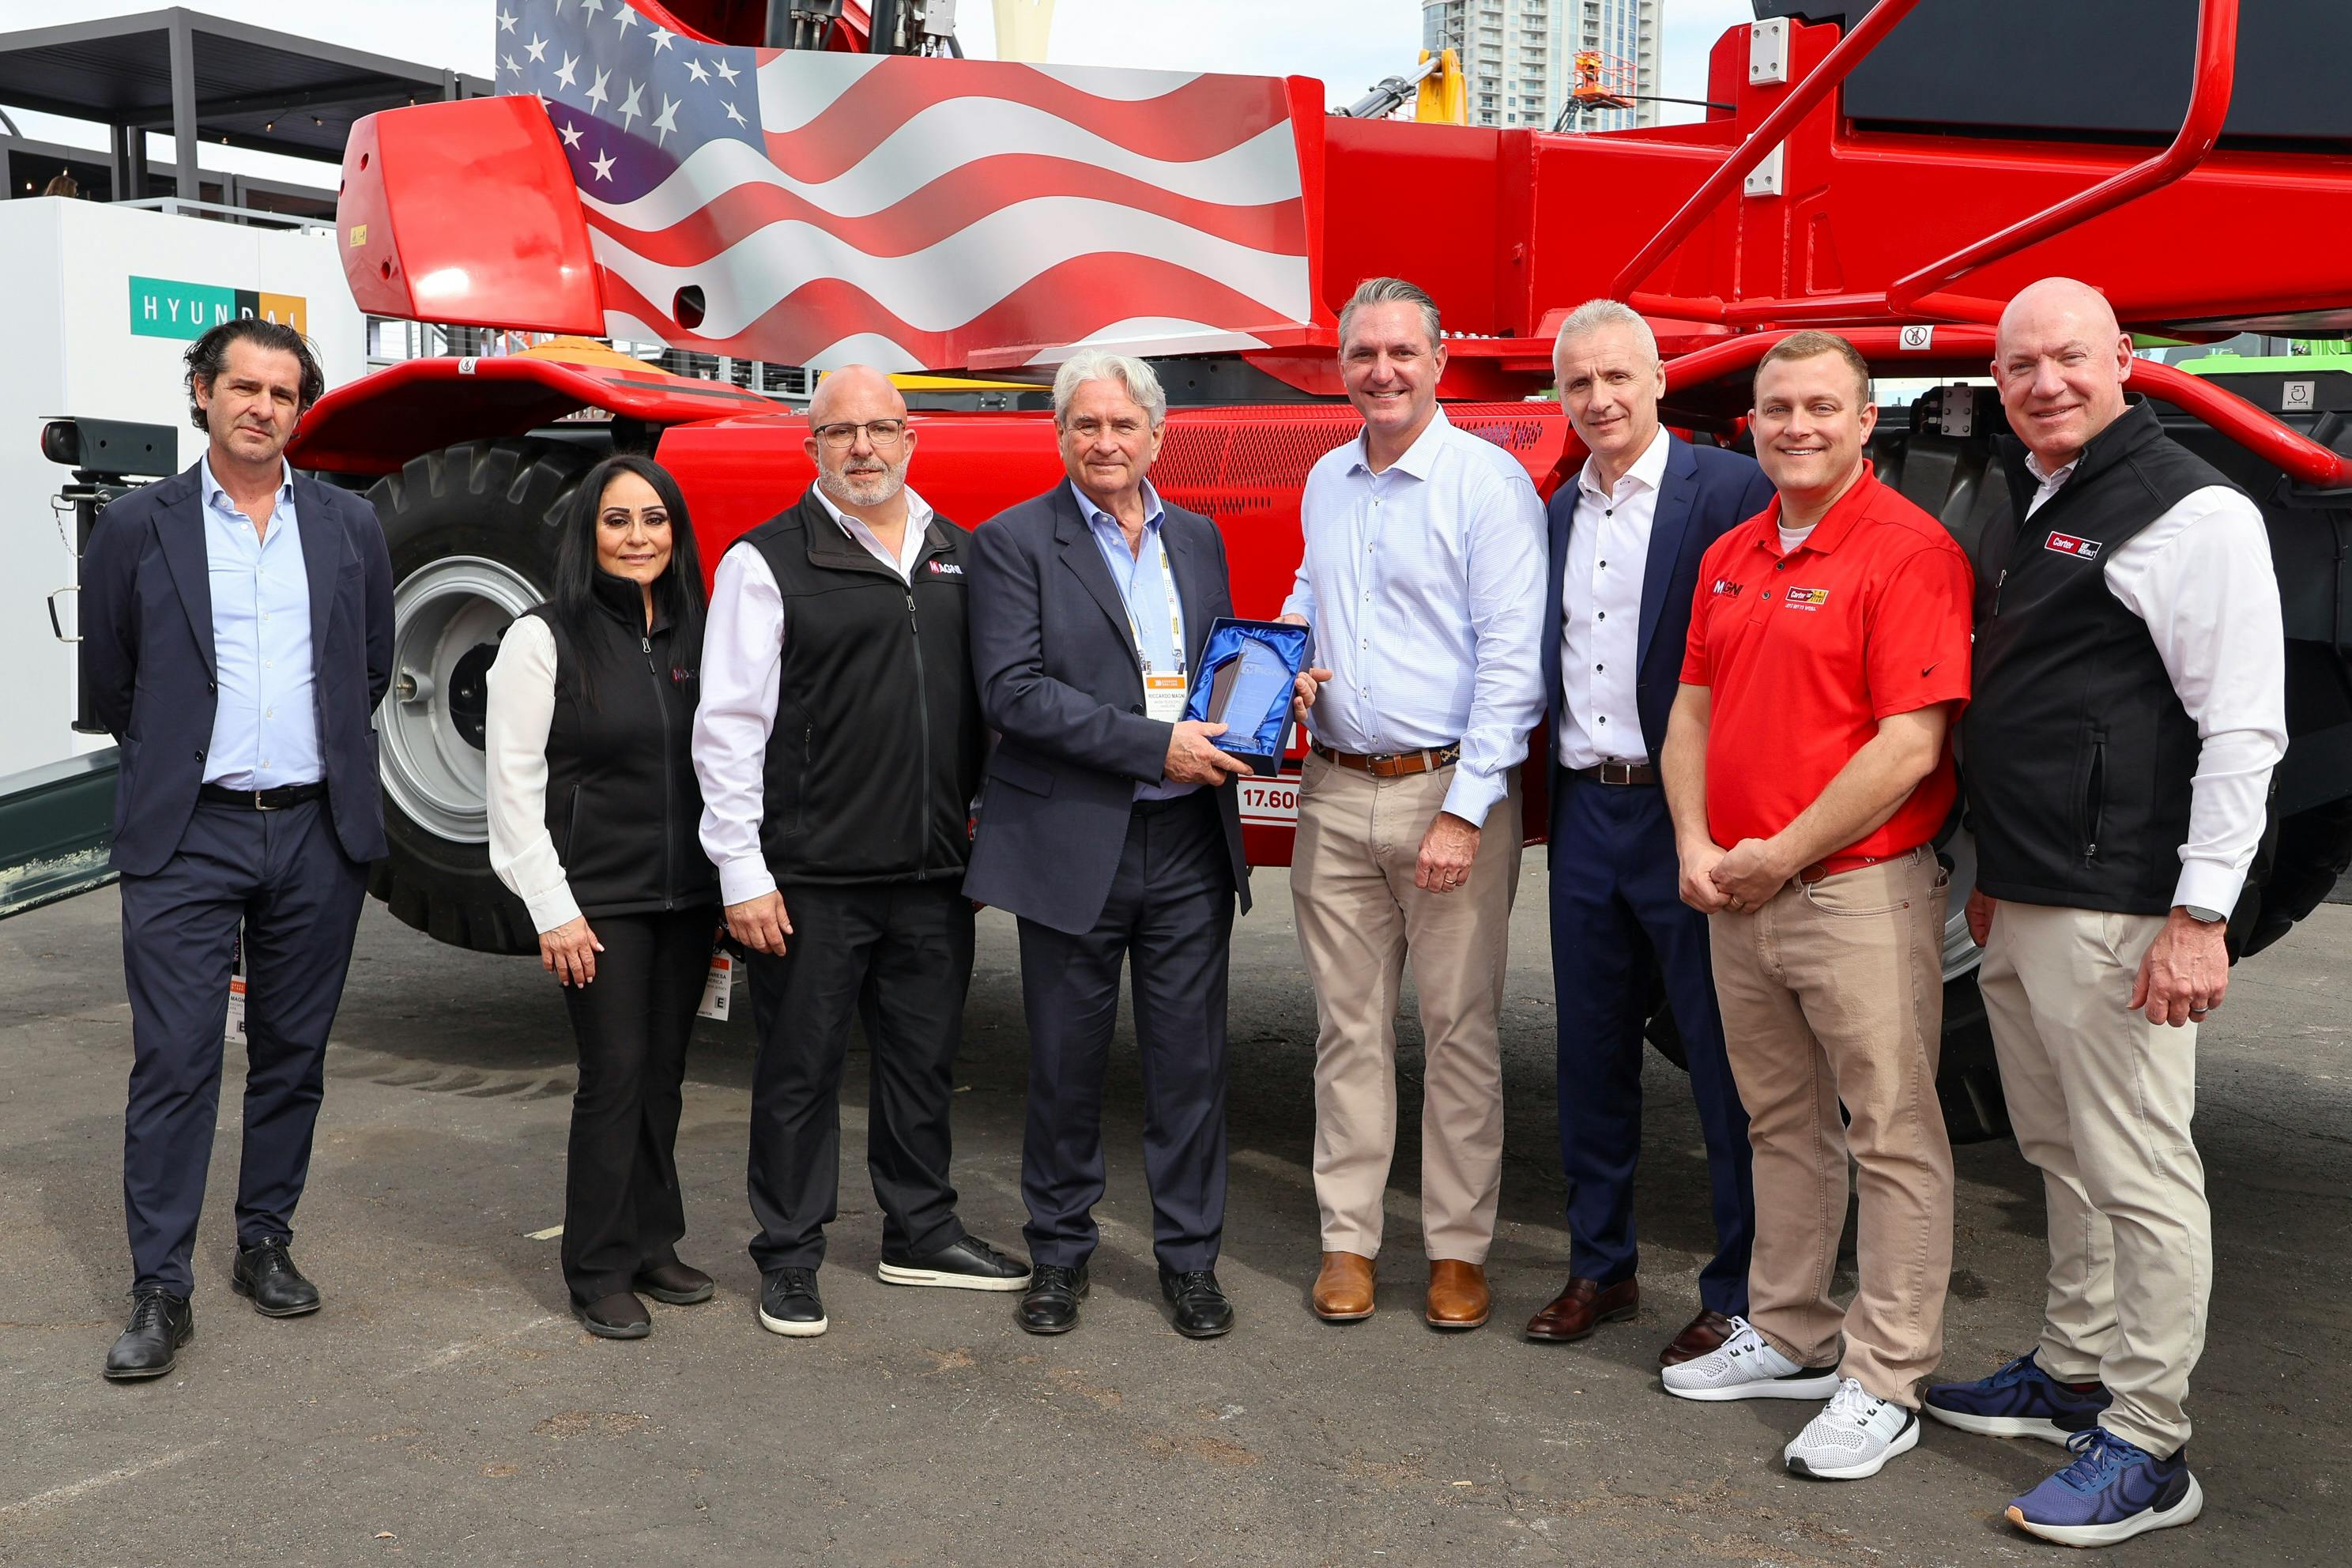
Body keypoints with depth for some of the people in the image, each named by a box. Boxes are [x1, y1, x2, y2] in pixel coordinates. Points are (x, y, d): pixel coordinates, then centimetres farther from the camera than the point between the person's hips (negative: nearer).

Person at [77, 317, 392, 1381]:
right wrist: (175, 767, 12)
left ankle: (265, 1244, 25)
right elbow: (106, 680, 8)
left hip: (318, 832, 3)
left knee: (293, 1052, 10)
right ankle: (160, 1291, 3)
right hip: (187, 835, -2)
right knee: (174, 1059, -4)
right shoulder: (138, 527, 1)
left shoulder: (350, 528, 8)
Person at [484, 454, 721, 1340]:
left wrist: (728, 885, 6)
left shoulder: (695, 637, 8)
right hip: (598, 899, -5)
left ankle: (651, 1246, 24)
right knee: (615, 1076, -3)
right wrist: (553, 909, -12)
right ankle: (600, 1275, 10)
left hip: (687, 895, 5)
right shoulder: (546, 639, -6)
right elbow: (514, 786, -8)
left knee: (664, 1072, 11)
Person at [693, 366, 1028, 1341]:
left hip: (934, 871, 5)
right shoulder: (767, 563, -4)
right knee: (801, 1067, 5)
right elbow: (729, 727, -7)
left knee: (924, 1057, 15)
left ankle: (921, 1233, 31)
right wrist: (743, 873, -11)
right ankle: (789, 1258, 19)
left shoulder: (958, 556, 12)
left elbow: (985, 700, 17)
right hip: (813, 877, -5)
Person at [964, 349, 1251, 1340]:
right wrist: (1155, 746, -18)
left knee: (1190, 1058, 8)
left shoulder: (1197, 539, 13)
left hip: (1188, 846, 4)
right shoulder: (1014, 542, -3)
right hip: (1073, 844, -3)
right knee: (1066, 1063, 9)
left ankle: (1189, 1258, 22)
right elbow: (1011, 691, -14)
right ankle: (1059, 1254, 25)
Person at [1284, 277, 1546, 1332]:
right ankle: (1347, 1237, 19)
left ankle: (1459, 1247, 14)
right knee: (1349, 1024, 10)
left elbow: (1512, 659, -12)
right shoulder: (1324, 483, 13)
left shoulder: (1488, 481, -8)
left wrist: (1465, 810, -17)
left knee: (1460, 1028, 2)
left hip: (1448, 791, -5)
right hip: (1335, 792, 6)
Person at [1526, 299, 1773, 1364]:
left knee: (1723, 1064, 3)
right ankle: (1600, 1265, 29)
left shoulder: (1733, 492, -8)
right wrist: (1560, 785, 5)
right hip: (1585, 812, 7)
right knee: (1591, 1052, 15)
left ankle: (1738, 1296, 16)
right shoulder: (1560, 513, 13)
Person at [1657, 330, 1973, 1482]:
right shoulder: (1730, 557, 13)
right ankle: (1788, 1336, 30)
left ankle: (1885, 1384, 9)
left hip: (1860, 890, -8)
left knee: (1893, 1135, 0)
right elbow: (1694, 709, 15)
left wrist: (1781, 855, -14)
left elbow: (1909, 747, -18)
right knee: (1781, 1122, 17)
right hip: (1737, 898, 8)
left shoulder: (1908, 552, -12)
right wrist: (1696, 846, 0)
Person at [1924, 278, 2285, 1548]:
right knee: (2062, 1159, 18)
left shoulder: (2192, 514, -11)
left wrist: (2200, 915, -19)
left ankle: (2147, 1447, 8)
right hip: (2018, 907, 9)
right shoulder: (2027, 512, 16)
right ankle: (2072, 1373, 32)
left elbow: (2243, 730, -15)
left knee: (2138, 1175, -2)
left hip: (2115, 915, -9)